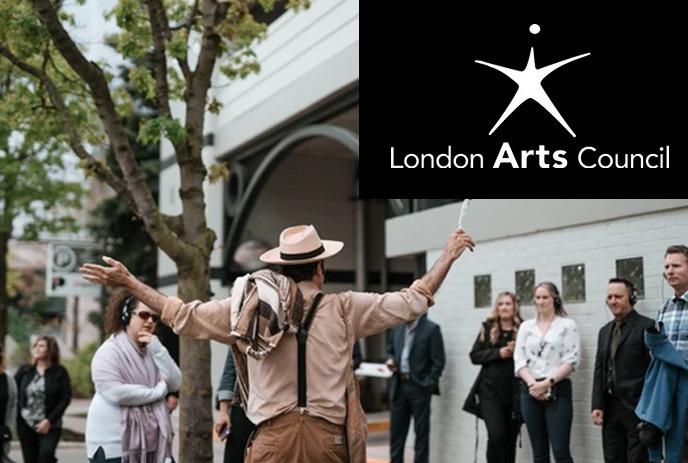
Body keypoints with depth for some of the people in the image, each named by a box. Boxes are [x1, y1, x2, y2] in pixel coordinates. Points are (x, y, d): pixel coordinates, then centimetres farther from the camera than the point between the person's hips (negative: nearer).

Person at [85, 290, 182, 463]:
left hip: (148, 440, 7)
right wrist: (157, 391, -12)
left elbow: (175, 383, 2)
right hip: (113, 442, -7)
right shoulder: (109, 351, -9)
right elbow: (115, 392, -22)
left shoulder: (152, 350, 12)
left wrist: (157, 349, -9)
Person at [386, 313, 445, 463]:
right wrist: (390, 360, 2)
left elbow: (438, 361, -7)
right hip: (398, 386, 5)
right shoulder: (397, 328, 12)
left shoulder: (431, 329, -5)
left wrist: (429, 384, -13)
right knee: (396, 431, 9)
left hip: (419, 387, -5)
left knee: (421, 431, 3)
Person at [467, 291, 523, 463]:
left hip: (514, 392, 0)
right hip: (490, 391, 0)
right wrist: (499, 353, -11)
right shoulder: (488, 328, 5)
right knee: (496, 436, -14)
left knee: (510, 439, 8)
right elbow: (474, 356, 2)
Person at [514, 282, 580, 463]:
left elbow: (571, 361, -6)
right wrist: (532, 384, -11)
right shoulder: (526, 326, 12)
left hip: (558, 390, -4)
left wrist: (547, 383, -14)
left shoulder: (567, 325, 2)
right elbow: (519, 360, 5)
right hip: (531, 391, 4)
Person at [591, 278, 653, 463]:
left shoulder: (647, 326, -5)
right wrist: (597, 405, 6)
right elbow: (599, 370, 14)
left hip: (637, 408, -6)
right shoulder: (605, 331, 16)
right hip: (611, 408, 6)